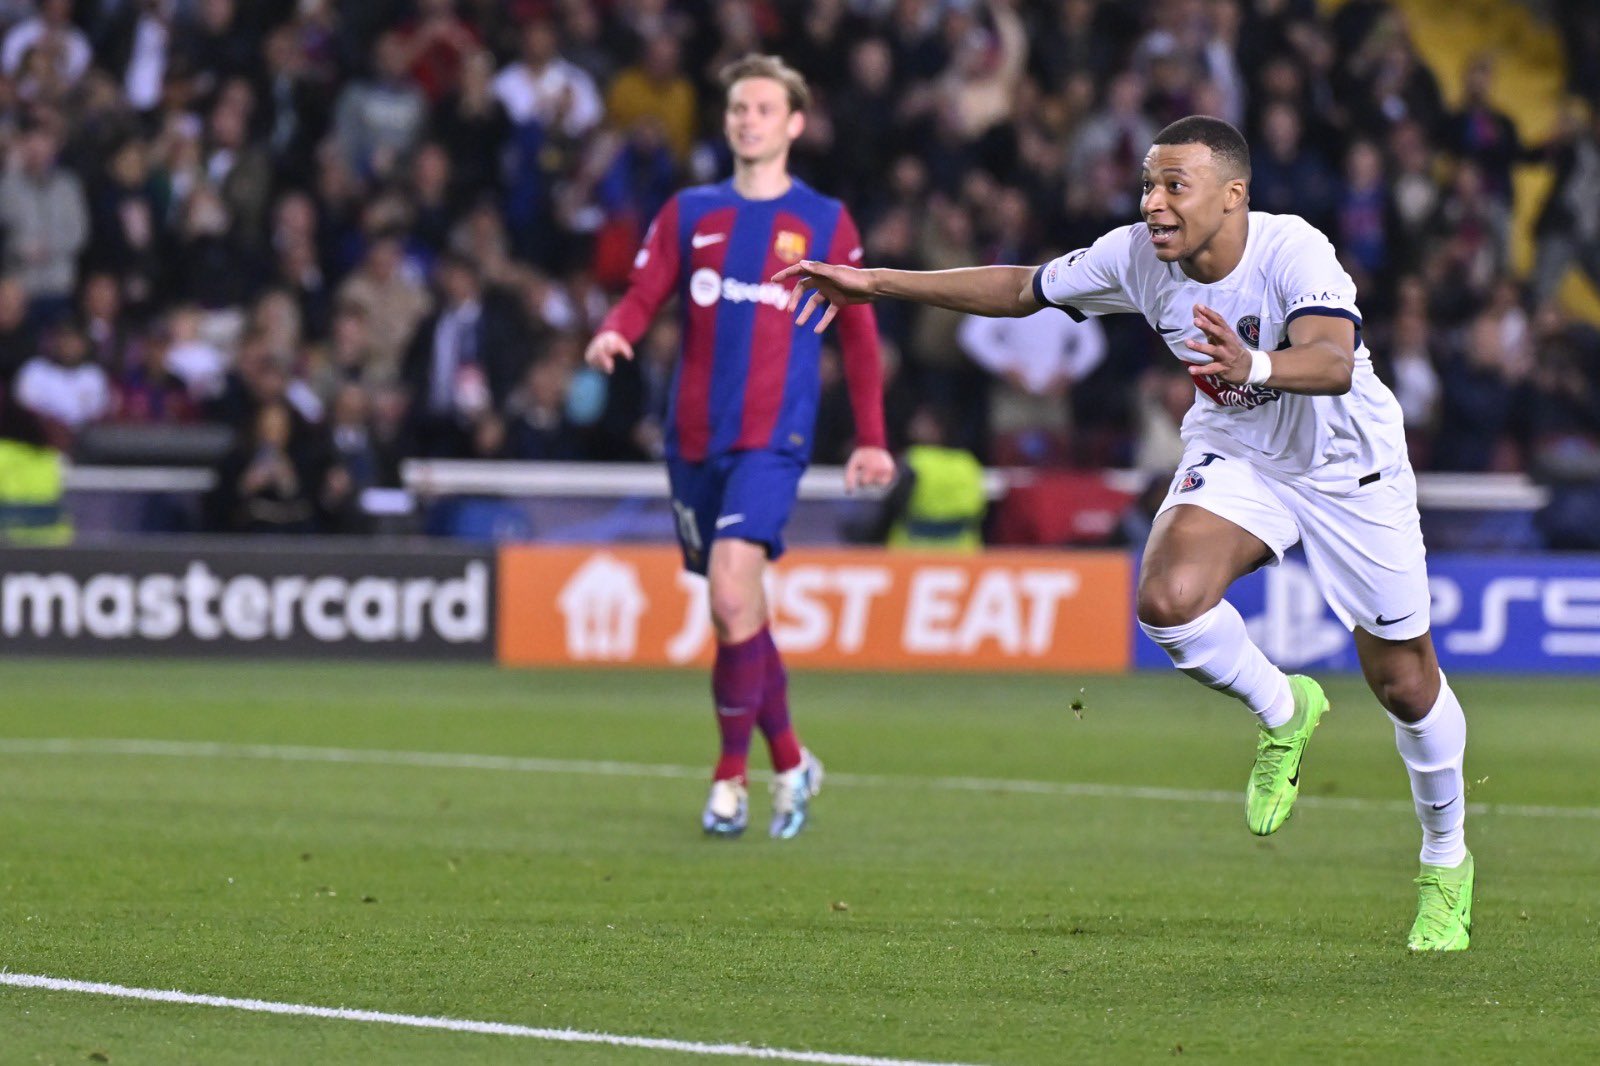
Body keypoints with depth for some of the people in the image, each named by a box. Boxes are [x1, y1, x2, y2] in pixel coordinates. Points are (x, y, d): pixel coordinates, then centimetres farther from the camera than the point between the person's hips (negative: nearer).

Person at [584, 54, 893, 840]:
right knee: (737, 608, 8)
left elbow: (859, 335, 9)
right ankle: (790, 761, 25)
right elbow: (644, 296, 5)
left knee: (732, 590, -20)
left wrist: (871, 441, 7)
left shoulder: (824, 223, 6)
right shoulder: (690, 213, 12)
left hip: (773, 436, -4)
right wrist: (613, 335, -18)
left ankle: (731, 777, -12)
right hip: (695, 438, 4)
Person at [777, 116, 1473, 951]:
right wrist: (876, 284, -6)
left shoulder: (1293, 253, -31)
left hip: (1348, 466, -3)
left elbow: (1334, 361, -48)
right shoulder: (1137, 258, -16)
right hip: (1234, 451, 3)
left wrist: (1256, 365, -69)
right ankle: (1281, 714, 4)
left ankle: (1446, 859, 31)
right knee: (1168, 598, -28)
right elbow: (1020, 289, -2)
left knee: (1404, 687, 3)